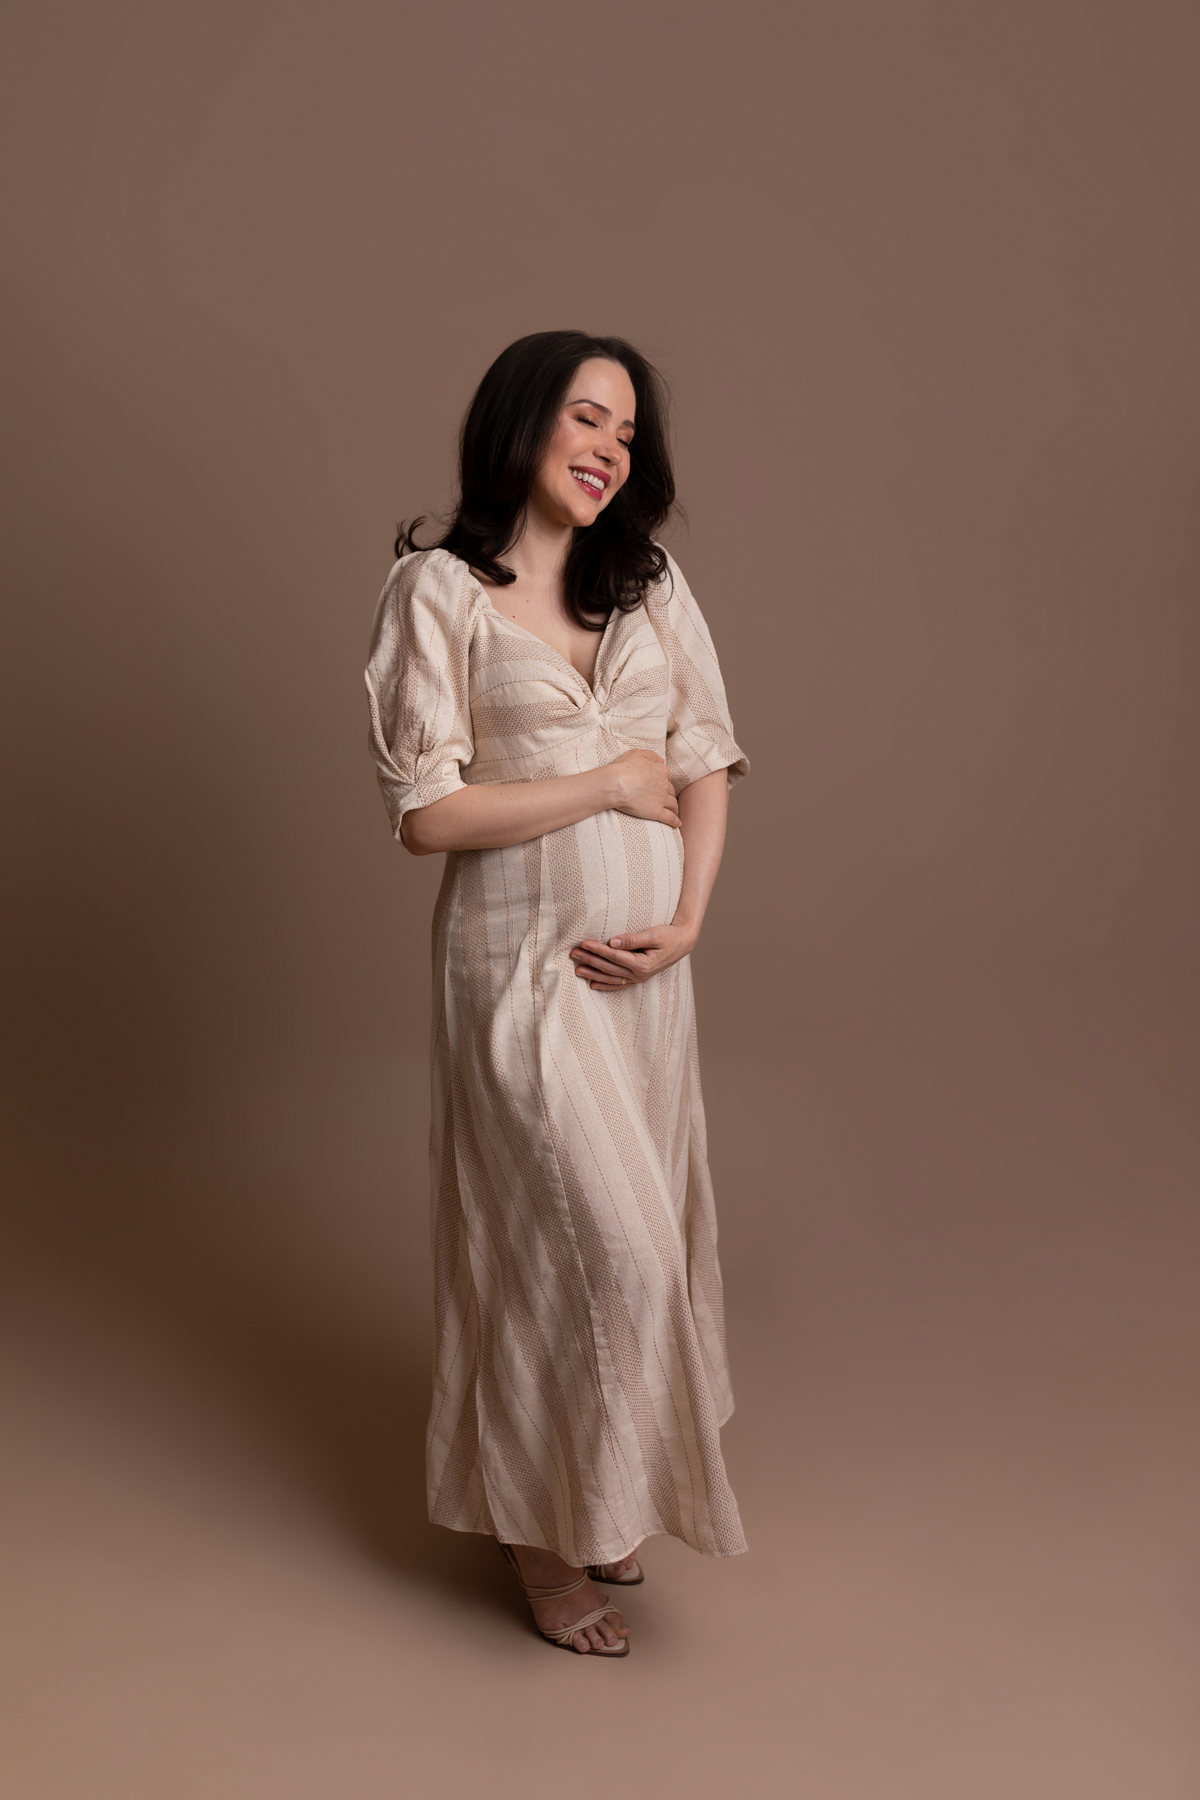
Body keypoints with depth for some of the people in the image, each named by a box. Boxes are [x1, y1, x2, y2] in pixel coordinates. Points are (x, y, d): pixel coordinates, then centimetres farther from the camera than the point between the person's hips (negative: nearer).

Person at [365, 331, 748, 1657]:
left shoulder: (648, 580, 8)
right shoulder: (439, 589, -8)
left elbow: (707, 759, 6)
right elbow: (424, 811, -13)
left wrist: (686, 919, -7)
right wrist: (612, 780, -12)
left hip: (645, 954, 6)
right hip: (523, 958, -5)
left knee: (637, 1229, 13)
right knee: (596, 1245, -3)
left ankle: (595, 1501, 36)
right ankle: (544, 1538, 22)